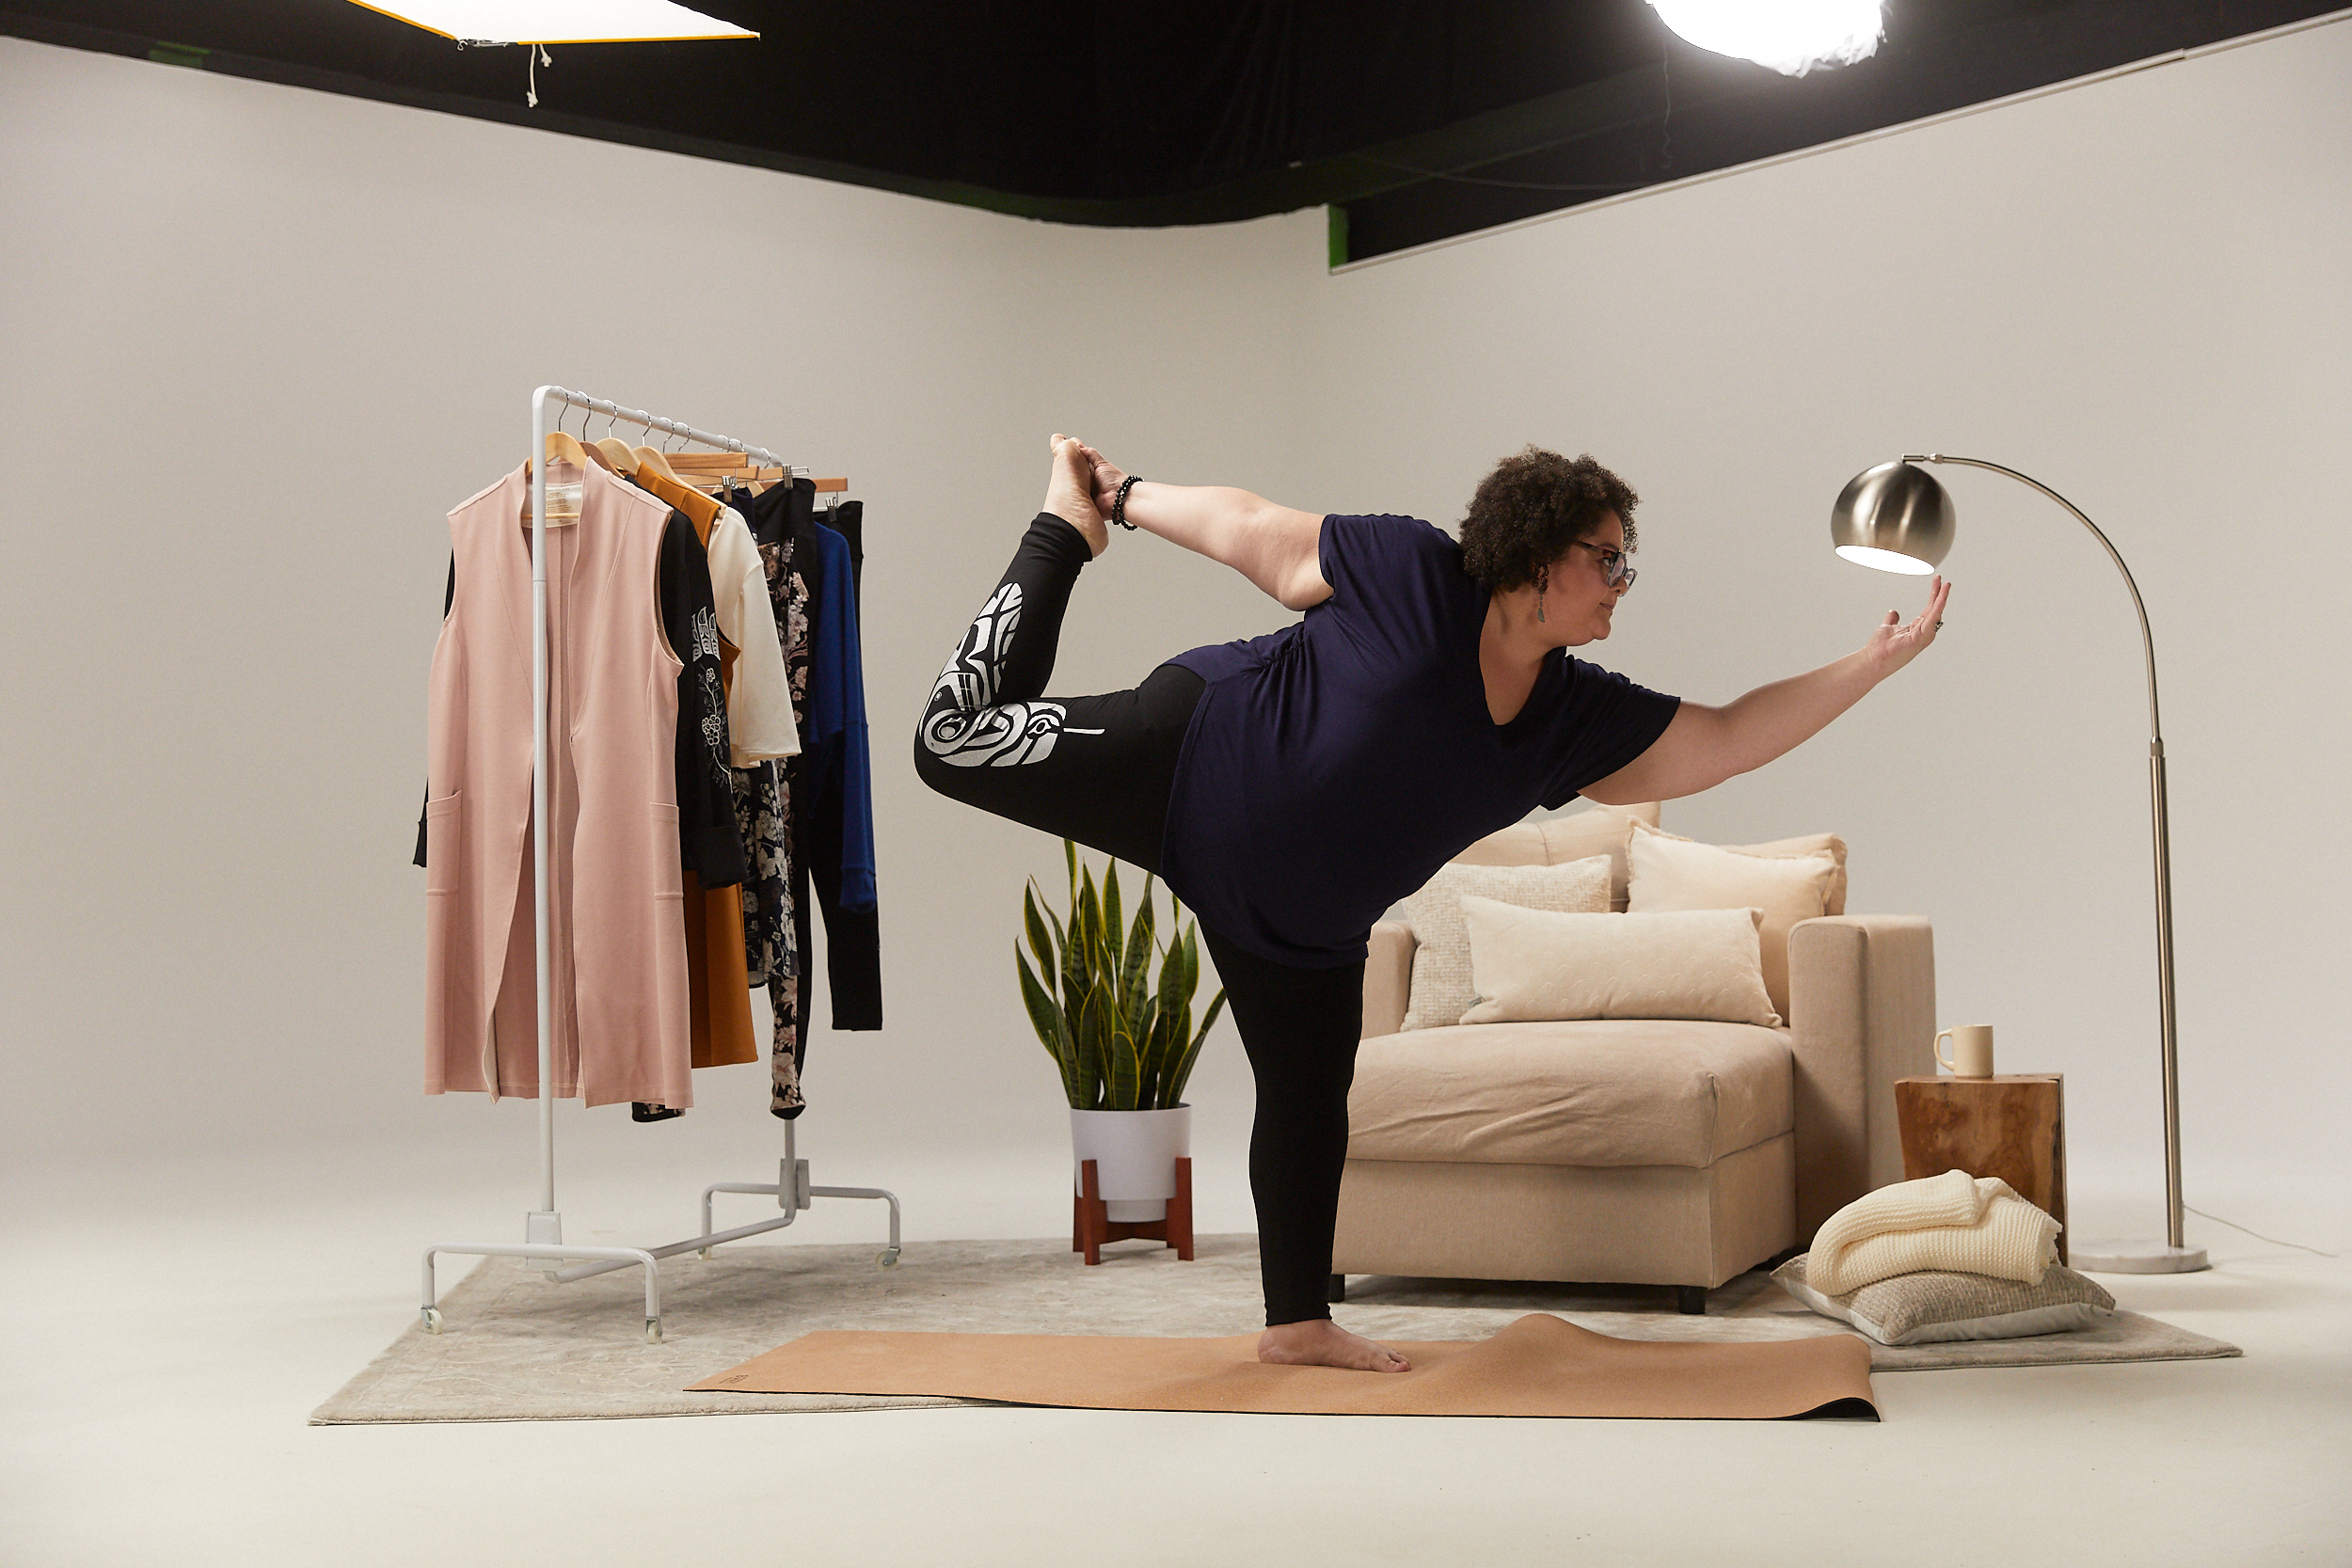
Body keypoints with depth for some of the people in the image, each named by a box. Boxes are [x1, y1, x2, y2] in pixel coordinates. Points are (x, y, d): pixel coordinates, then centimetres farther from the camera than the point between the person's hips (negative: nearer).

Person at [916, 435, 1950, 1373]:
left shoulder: (1577, 719, 0)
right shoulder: (1415, 577, -17)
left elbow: (1728, 740, 0)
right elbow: (1253, 531, -8)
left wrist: (1876, 663, -4)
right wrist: (1128, 503, -2)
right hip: (1184, 757, -6)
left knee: (1310, 1104, 9)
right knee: (959, 742, -9)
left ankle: (1298, 1320, 25)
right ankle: (1068, 524, 15)